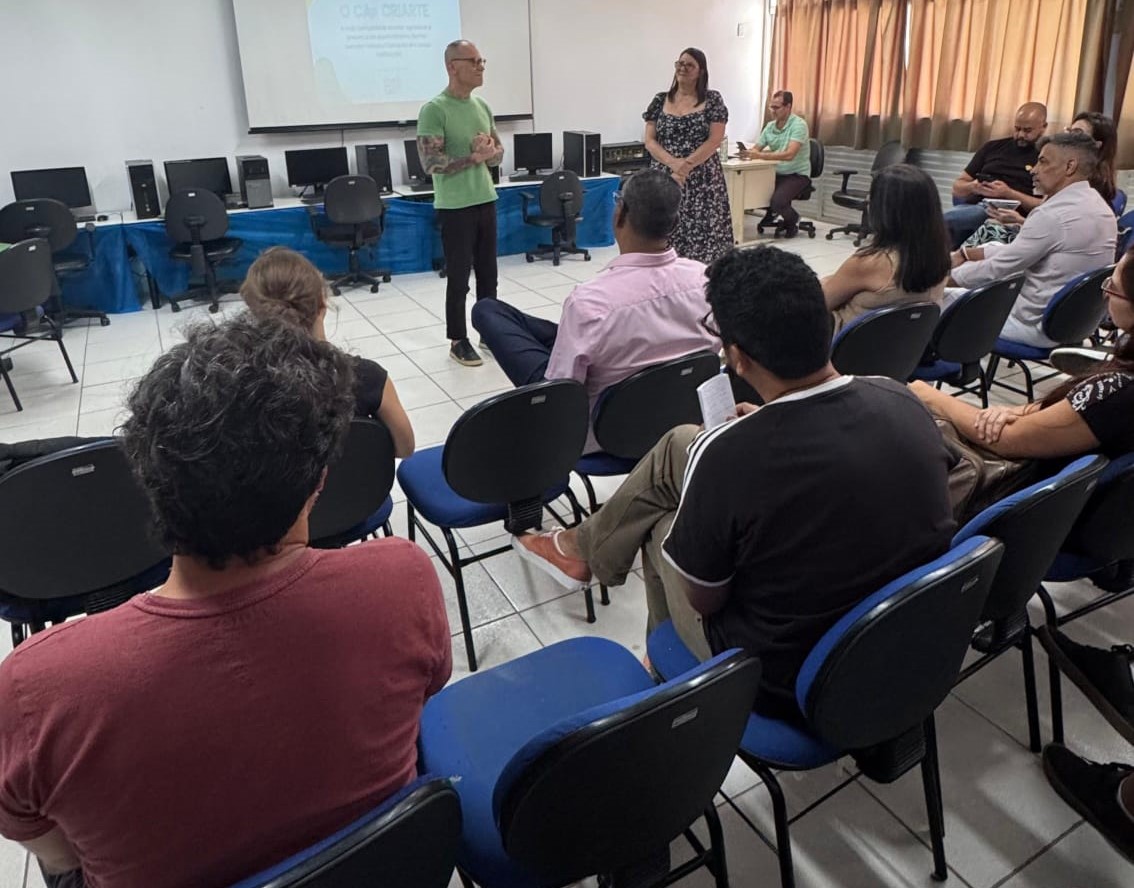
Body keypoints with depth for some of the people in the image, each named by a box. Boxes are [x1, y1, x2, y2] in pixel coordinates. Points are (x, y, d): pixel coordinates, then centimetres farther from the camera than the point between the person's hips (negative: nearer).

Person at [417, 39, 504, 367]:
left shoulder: (483, 106, 10)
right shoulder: (434, 109, -13)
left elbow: (499, 153, 14)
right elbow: (431, 163, -18)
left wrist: (488, 151, -9)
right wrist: (474, 157, -14)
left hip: (486, 200, 7)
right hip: (455, 206, -7)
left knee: (488, 274, 13)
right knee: (458, 278, 2)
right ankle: (458, 341, 13)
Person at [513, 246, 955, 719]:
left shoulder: (728, 454, -33)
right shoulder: (902, 399, -15)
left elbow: (703, 599, -15)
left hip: (786, 685, -5)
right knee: (679, 446, 12)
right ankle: (590, 544, 40)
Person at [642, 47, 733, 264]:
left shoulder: (712, 100, 2)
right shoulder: (660, 100, 10)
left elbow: (715, 140, -5)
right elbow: (650, 141, 3)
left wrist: (687, 166, -16)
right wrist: (673, 163, -14)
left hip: (702, 179, -2)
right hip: (664, 178, 2)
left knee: (701, 234, -5)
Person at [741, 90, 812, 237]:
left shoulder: (798, 125, -16)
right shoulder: (770, 126, 6)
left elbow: (789, 154, -29)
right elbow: (756, 149, 7)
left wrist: (760, 155, -36)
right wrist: (748, 153, -18)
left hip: (797, 175, -7)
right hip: (776, 173, 7)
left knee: (777, 200, -31)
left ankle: (793, 220, 3)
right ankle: (771, 213, 11)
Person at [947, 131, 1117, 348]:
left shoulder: (1053, 214, -24)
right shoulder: (1099, 206, 7)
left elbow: (997, 268, -17)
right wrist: (967, 253, 11)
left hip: (1040, 328, -10)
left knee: (947, 299, 5)